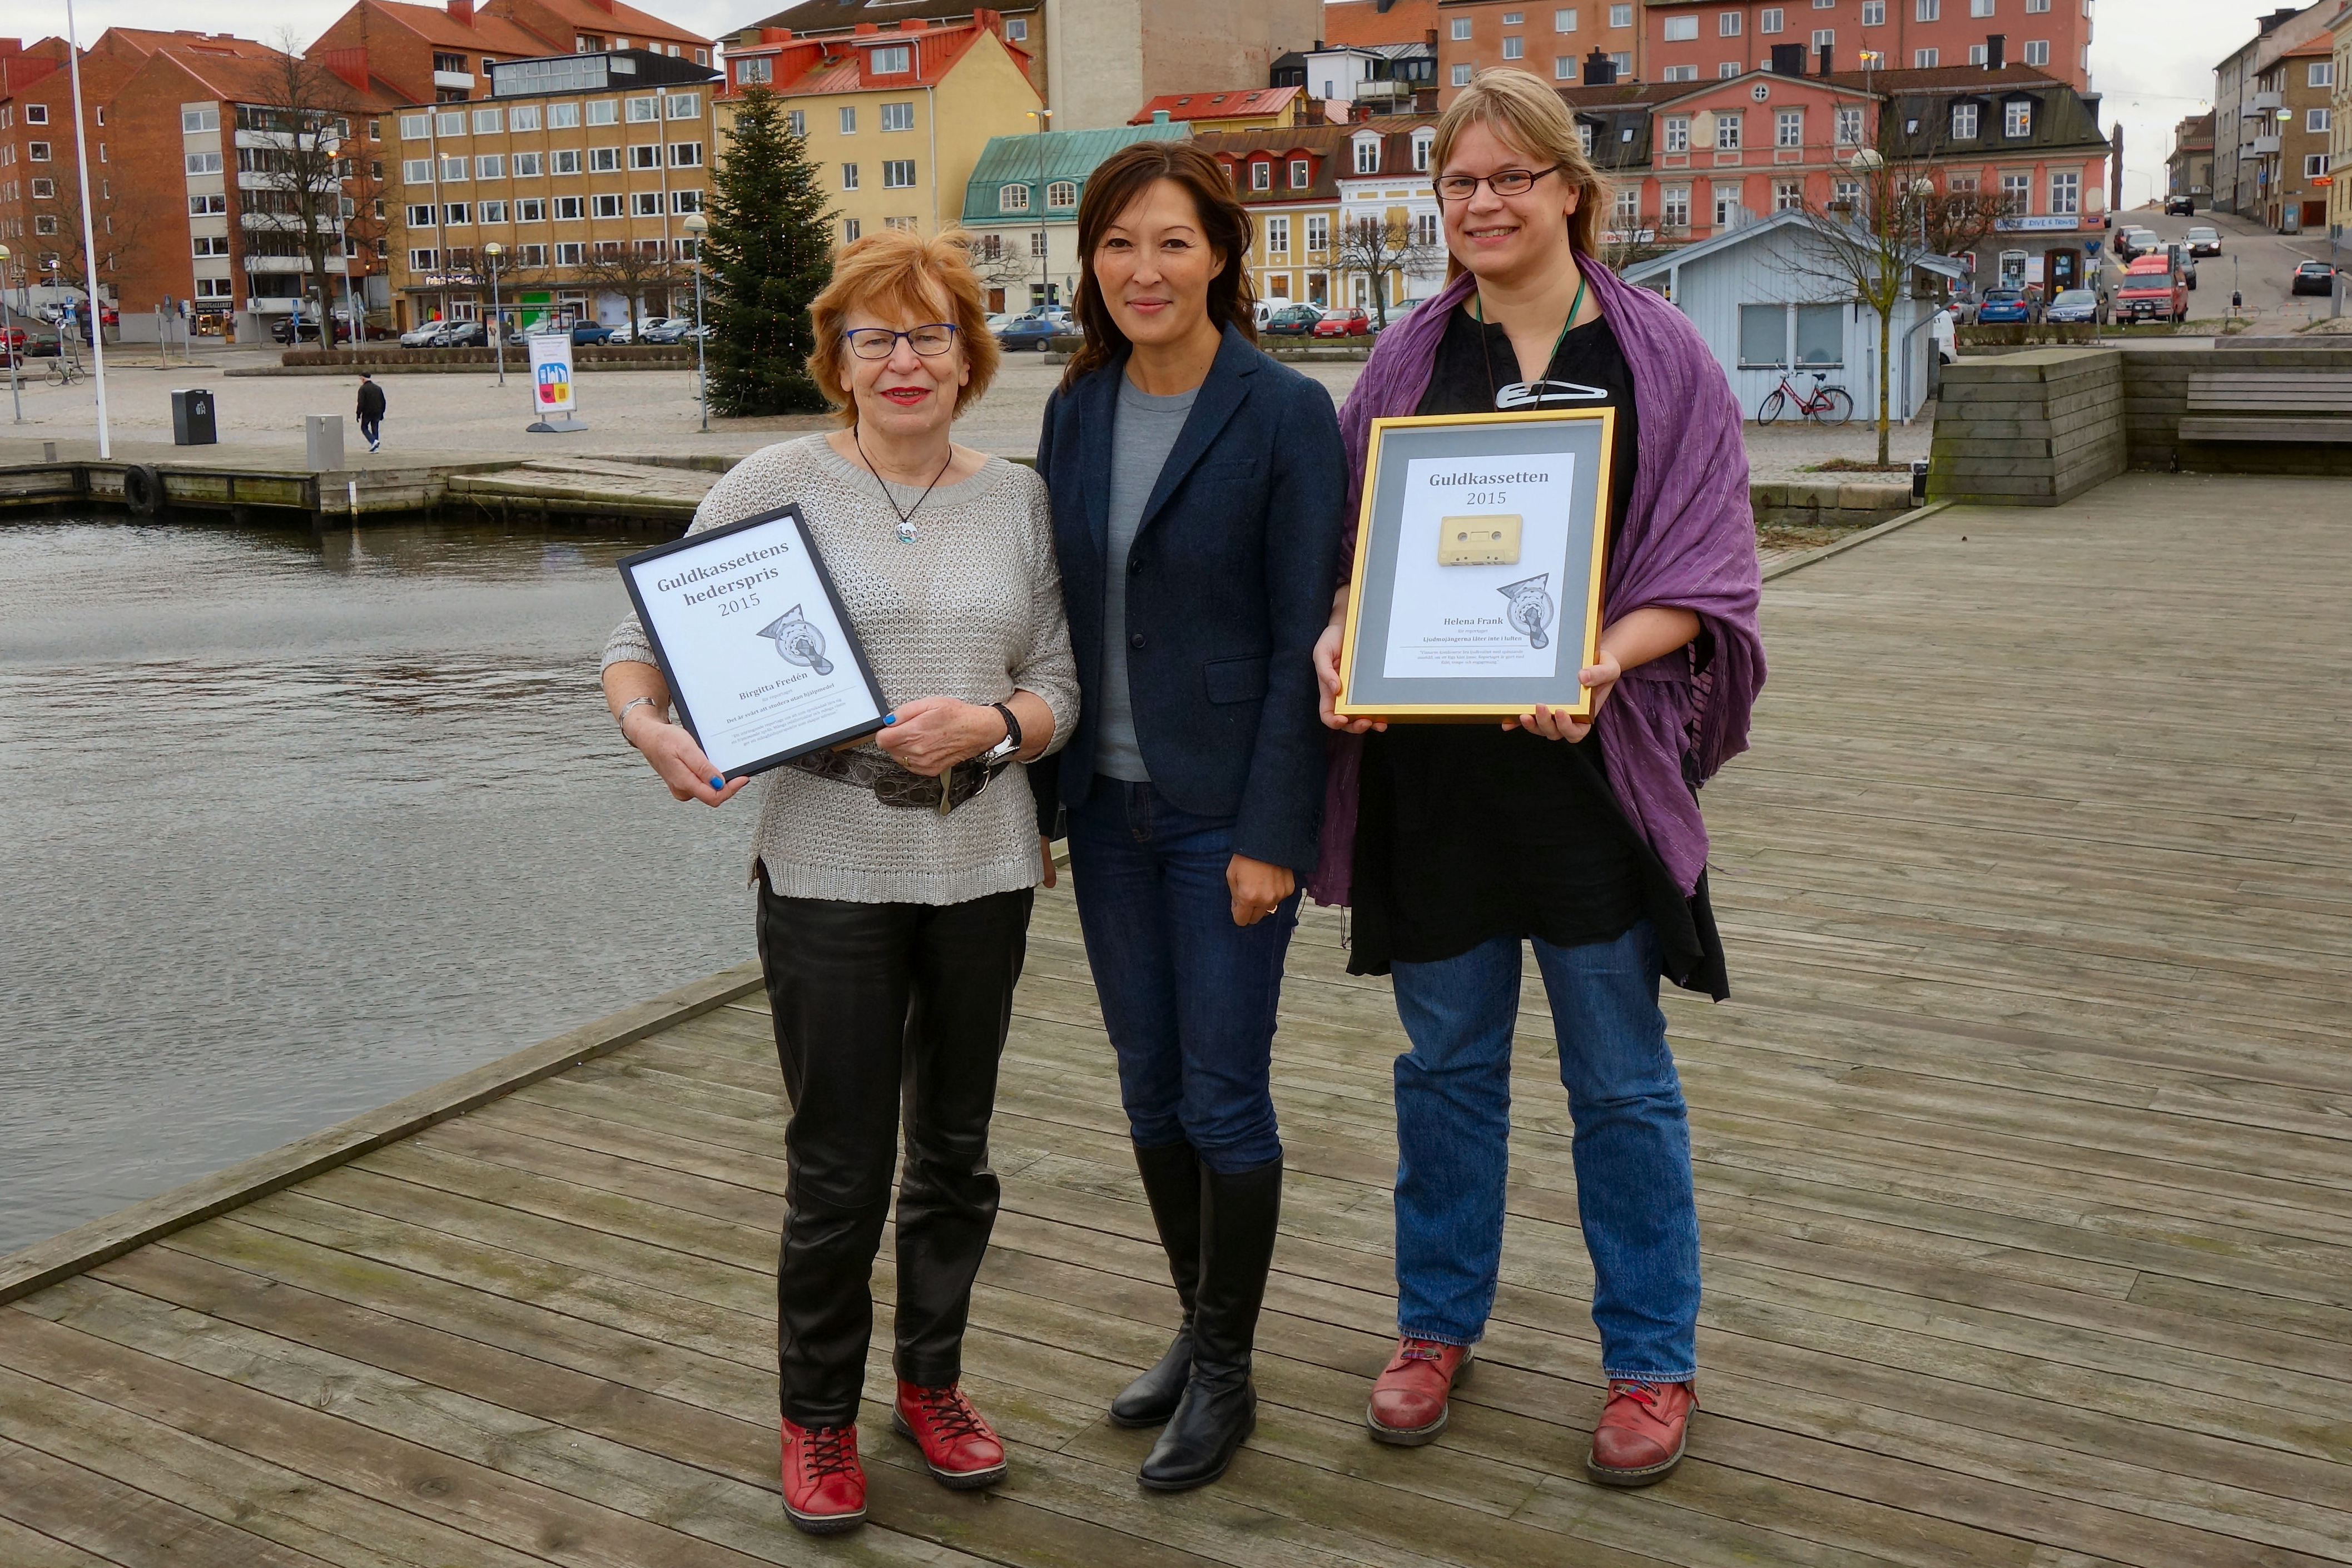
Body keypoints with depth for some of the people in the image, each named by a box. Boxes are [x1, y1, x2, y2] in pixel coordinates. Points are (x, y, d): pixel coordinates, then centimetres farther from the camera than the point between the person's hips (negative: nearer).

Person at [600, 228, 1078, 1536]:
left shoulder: (1019, 498, 6)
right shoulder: (778, 485, -3)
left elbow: (1061, 689, 5)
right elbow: (647, 636, -2)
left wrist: (988, 725, -16)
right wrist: (648, 722, -23)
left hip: (982, 869, 3)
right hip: (830, 872, -3)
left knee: (955, 1150, 16)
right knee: (839, 1170, 4)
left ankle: (934, 1381, 37)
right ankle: (820, 1415, 26)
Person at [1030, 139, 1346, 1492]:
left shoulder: (1286, 415, -10)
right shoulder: (1078, 410, 6)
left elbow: (1304, 637, -12)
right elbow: (1056, 608, 11)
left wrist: (1270, 835, -15)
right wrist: (1039, 794, 9)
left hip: (1227, 810, -6)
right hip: (1108, 802, 6)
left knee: (1224, 1096, 2)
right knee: (1150, 1084, 14)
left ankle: (1227, 1372, 19)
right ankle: (1199, 1326, 33)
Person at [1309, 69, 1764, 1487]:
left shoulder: (1660, 357, 0)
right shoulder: (1409, 361, 8)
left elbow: (1703, 573, -3)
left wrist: (1605, 658, -22)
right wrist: (1337, 635, -11)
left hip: (1591, 761, -2)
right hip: (1428, 766, 2)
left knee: (1621, 1077, 7)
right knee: (1449, 1061, 13)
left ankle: (1653, 1360, 23)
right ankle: (1439, 1326, 31)